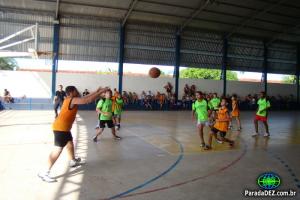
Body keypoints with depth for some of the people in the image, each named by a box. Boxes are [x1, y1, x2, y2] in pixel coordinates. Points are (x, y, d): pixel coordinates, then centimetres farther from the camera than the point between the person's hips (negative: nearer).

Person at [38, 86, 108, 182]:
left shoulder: (69, 99, 13)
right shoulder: (73, 100, -14)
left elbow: (85, 98, 21)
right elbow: (88, 100, -21)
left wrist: (96, 92, 18)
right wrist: (100, 92, -14)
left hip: (63, 127, 11)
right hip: (61, 128, -11)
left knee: (70, 143, 27)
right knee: (58, 150, -10)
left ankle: (73, 161, 48)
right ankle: (45, 173, -9)